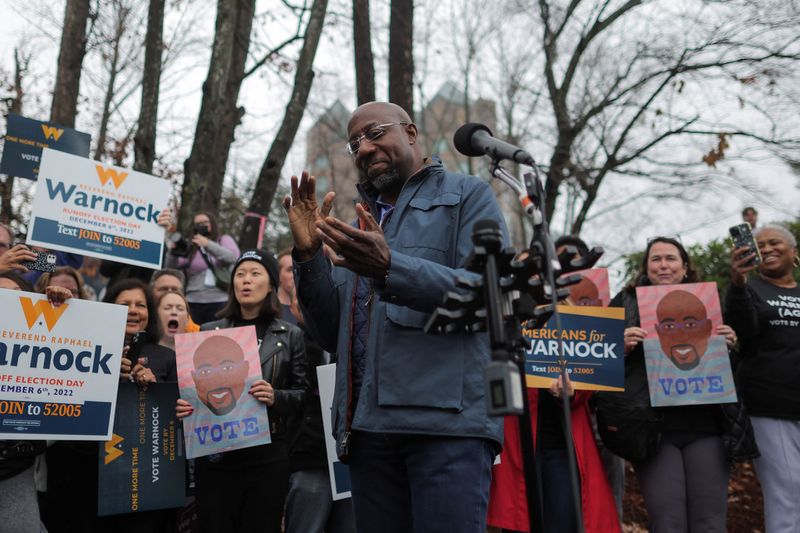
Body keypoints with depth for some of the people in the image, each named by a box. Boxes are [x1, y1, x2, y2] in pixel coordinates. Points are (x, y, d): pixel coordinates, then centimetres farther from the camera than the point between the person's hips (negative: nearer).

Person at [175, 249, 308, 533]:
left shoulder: (290, 335, 7)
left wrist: (275, 398, -15)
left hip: (267, 454, -1)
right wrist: (182, 405, -11)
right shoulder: (209, 332, 9)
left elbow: (304, 394, 4)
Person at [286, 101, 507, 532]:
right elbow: (331, 335, 17)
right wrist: (309, 254, 3)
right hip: (368, 424, 5)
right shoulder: (359, 224, 24)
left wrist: (389, 268, -21)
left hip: (446, 416, -5)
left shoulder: (468, 196, 8)